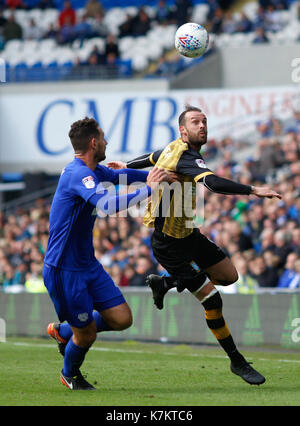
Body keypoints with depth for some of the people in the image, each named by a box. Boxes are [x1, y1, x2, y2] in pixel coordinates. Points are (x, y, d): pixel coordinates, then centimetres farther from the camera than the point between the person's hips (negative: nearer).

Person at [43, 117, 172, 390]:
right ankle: (70, 374, 34)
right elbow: (106, 205, -40)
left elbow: (116, 175, 30)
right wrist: (148, 189, -34)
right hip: (64, 270, -9)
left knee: (122, 319, 3)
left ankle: (62, 331, 27)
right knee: (87, 333, 1)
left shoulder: (91, 171, 8)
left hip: (87, 264, 9)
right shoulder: (78, 174, -23)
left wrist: (153, 175, 21)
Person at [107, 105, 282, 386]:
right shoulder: (185, 157, -25)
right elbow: (213, 183, -43)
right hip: (169, 244, -10)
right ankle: (237, 362, 4)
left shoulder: (174, 149, 5)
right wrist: (253, 191, -44)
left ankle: (164, 283, 26)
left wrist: (127, 166, 47)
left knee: (229, 276, 13)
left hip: (188, 234, 10)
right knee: (213, 300, -9)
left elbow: (153, 158, 28)